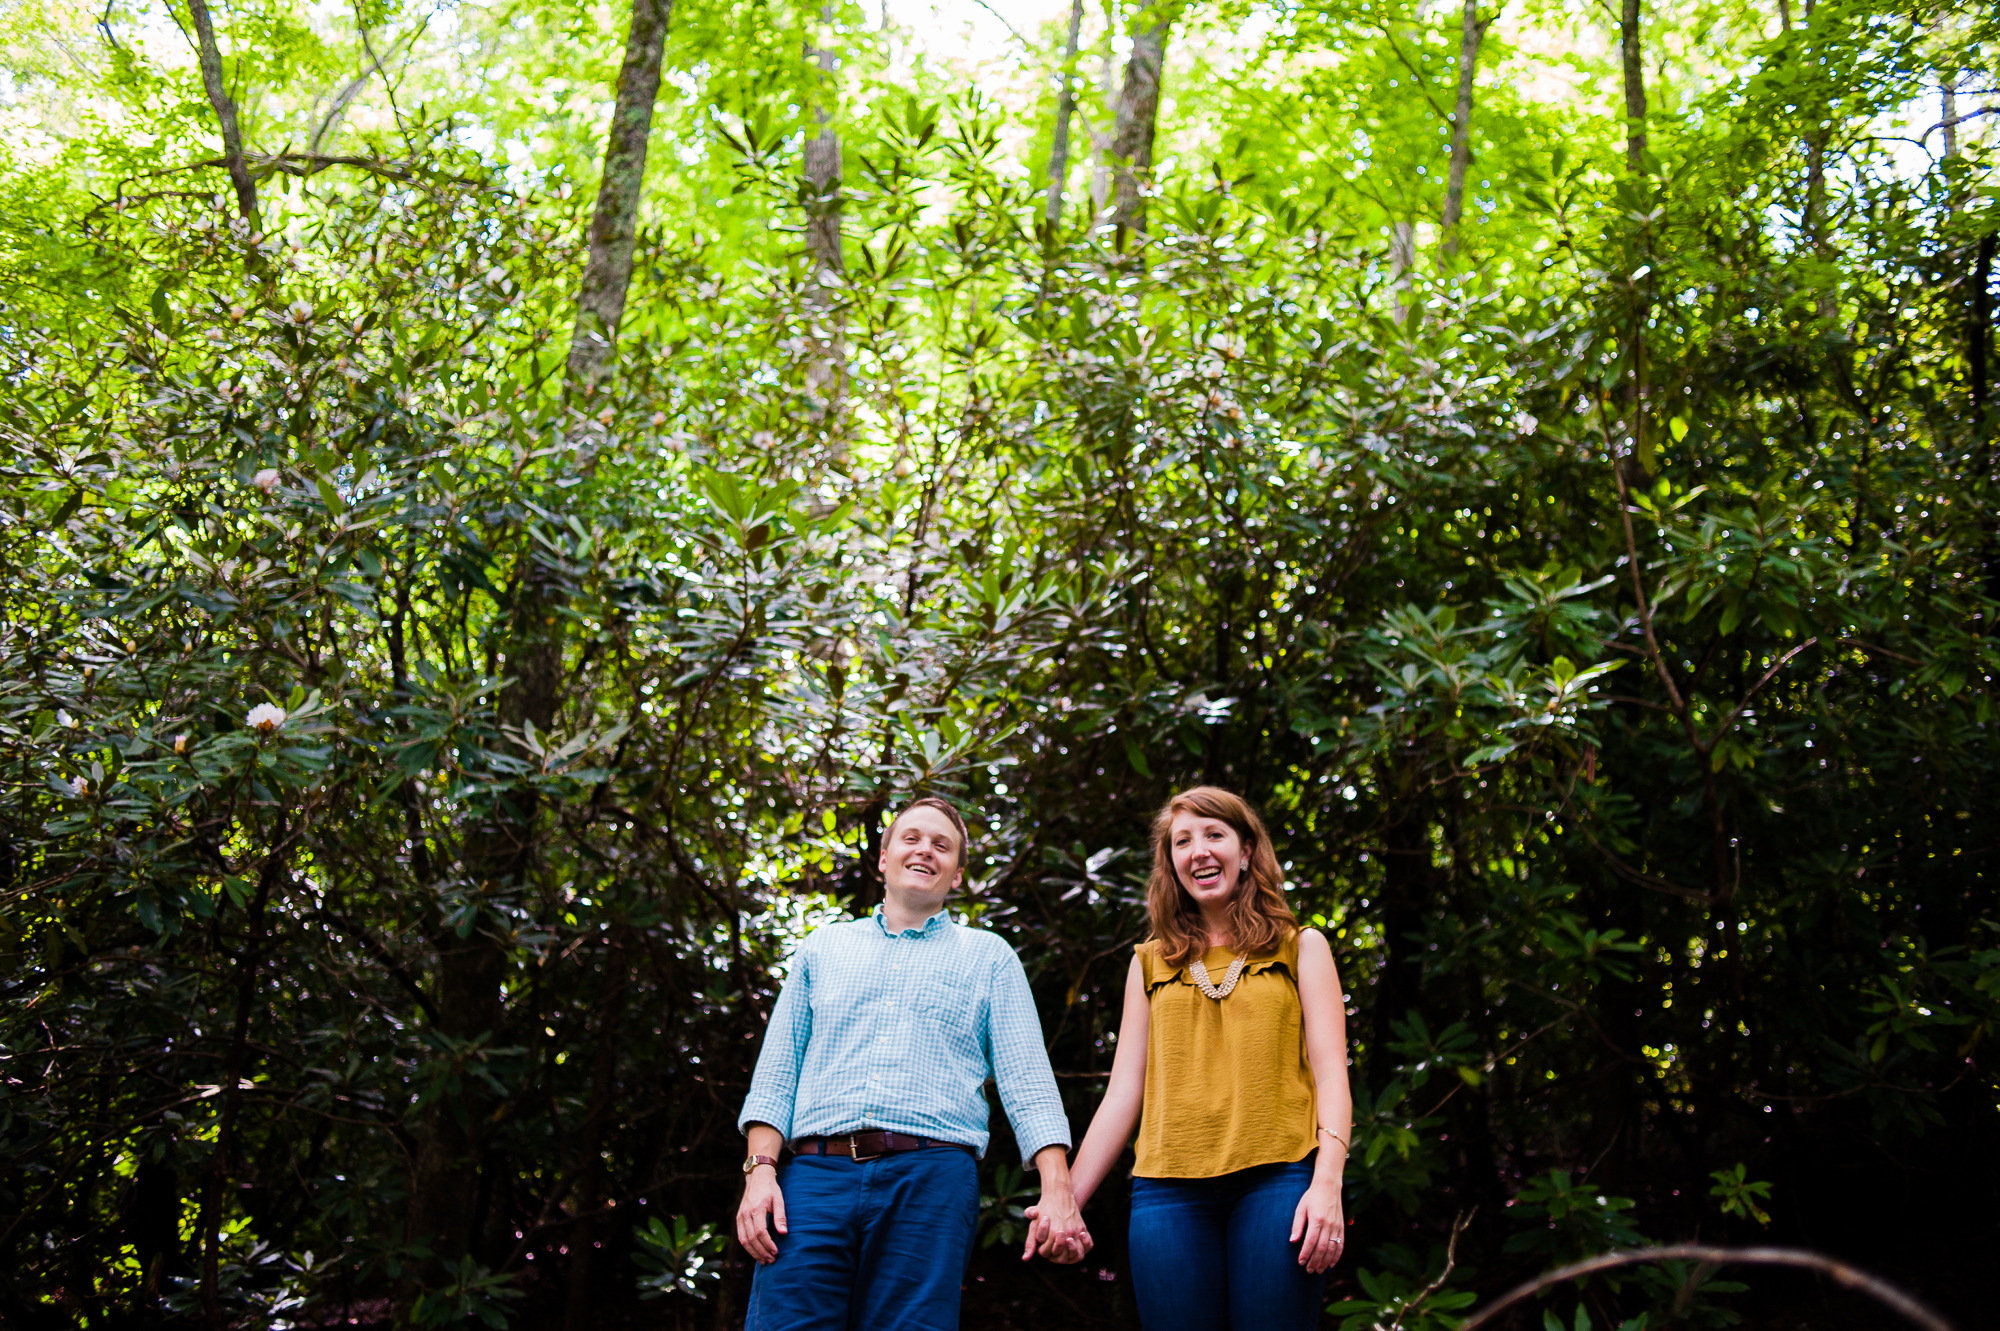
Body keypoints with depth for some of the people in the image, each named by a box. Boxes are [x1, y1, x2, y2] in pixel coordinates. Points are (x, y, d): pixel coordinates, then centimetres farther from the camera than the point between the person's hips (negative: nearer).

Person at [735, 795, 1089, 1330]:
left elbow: (1026, 1078, 7)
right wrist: (760, 1169, -1)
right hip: (817, 1173, 1)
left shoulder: (989, 956, 17)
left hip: (931, 1180, -1)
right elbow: (776, 1070, 15)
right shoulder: (824, 946, 22)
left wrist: (1058, 1190, -7)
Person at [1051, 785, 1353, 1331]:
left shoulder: (1301, 948, 13)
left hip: (1276, 1179, -2)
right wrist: (1066, 1199, 8)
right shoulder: (1150, 964, 19)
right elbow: (1123, 1091, 16)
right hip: (1170, 1187, 2)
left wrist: (1327, 1184, -12)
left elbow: (1330, 1071, 3)